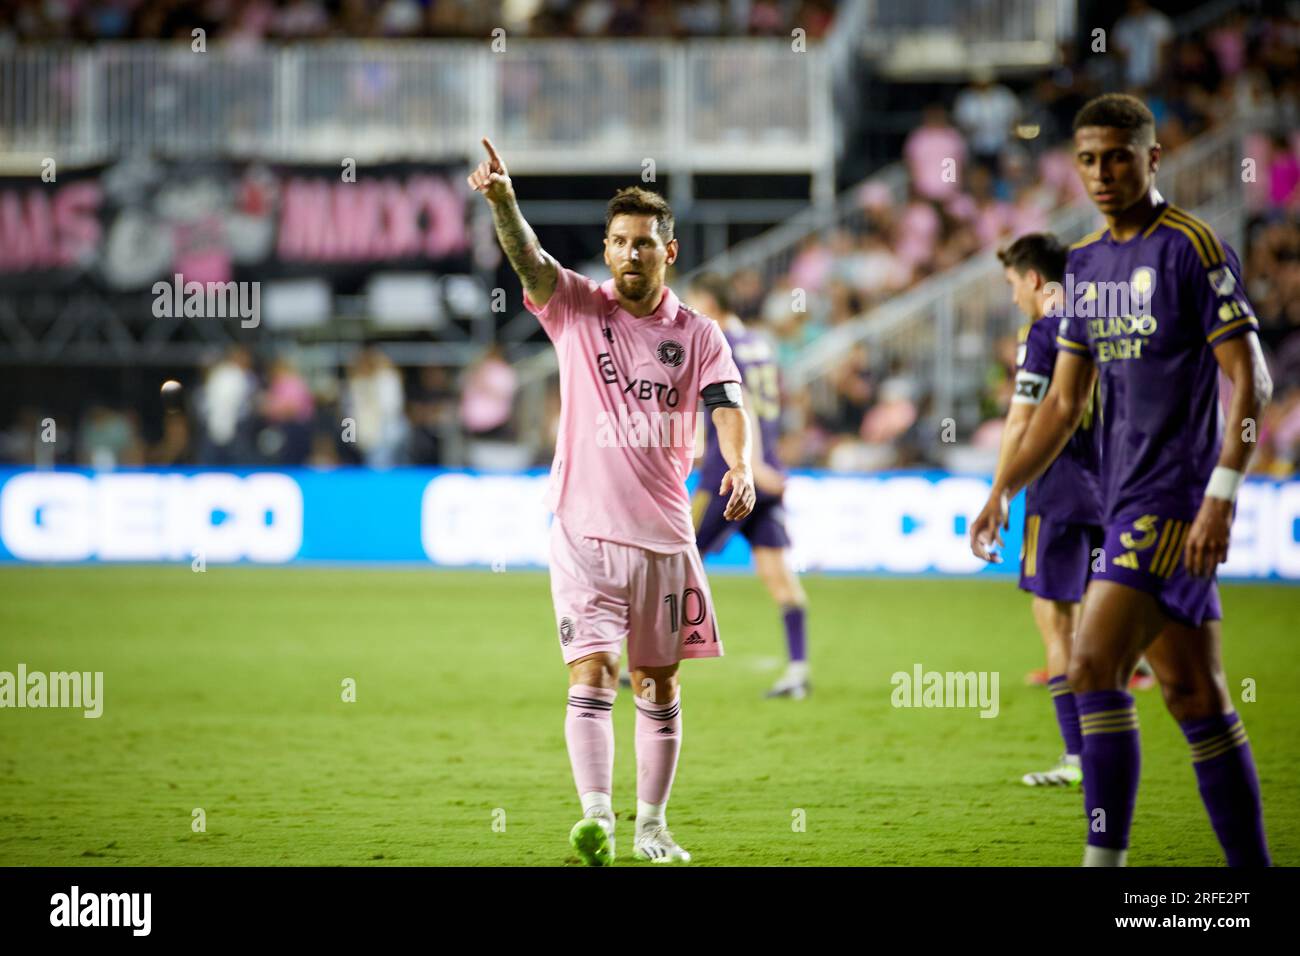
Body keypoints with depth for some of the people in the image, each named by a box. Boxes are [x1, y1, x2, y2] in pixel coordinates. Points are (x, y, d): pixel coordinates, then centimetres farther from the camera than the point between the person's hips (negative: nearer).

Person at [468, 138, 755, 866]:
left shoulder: (698, 334, 4)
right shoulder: (576, 307, 1)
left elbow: (727, 404, -9)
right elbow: (529, 259, -16)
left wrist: (740, 466, -30)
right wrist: (503, 201, -37)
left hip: (664, 534, 2)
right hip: (586, 530, -2)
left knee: (660, 682, 9)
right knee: (592, 670, -14)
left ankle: (652, 826, 19)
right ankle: (597, 815, -22)